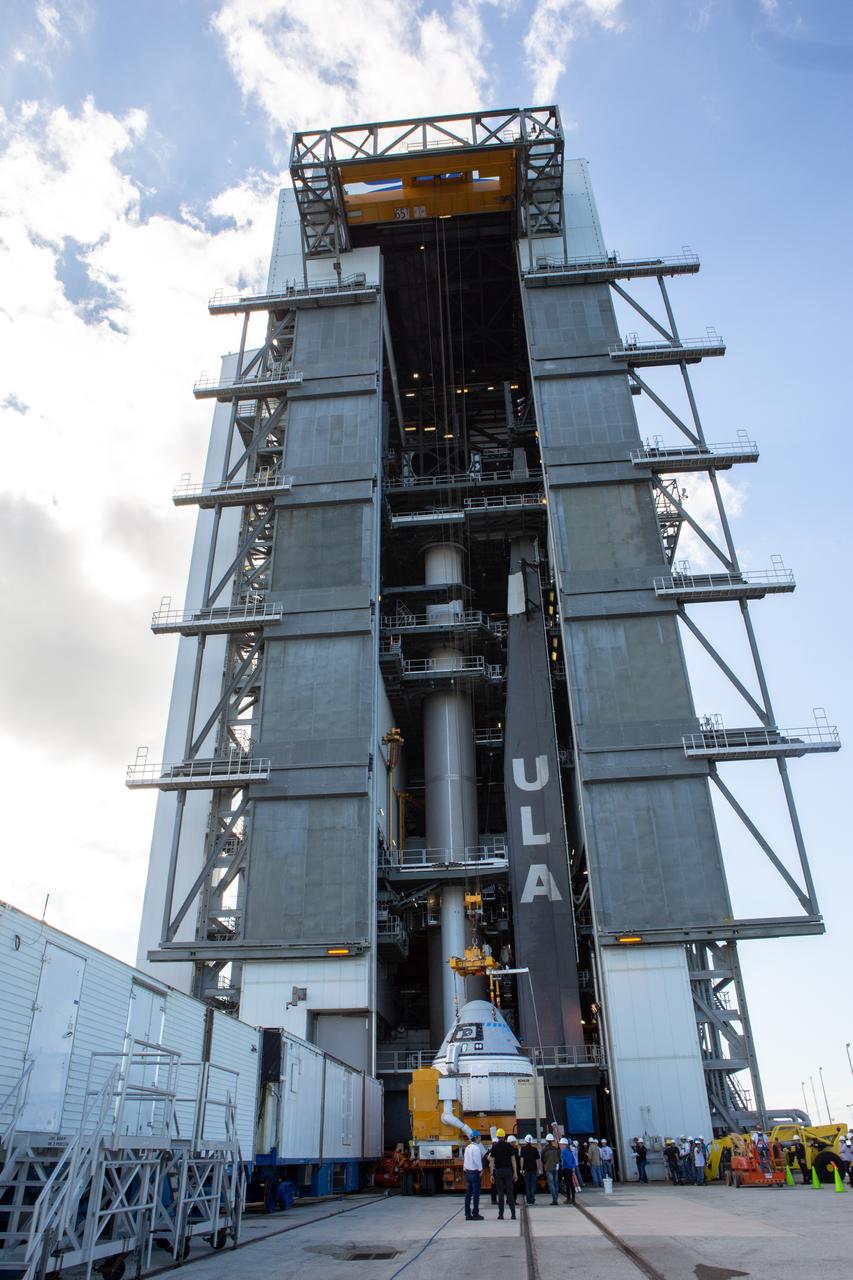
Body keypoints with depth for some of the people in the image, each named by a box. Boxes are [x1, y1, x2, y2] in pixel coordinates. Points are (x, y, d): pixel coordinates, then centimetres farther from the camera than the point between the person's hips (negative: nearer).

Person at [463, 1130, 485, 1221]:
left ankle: (467, 1214, 12)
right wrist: (480, 1170, -9)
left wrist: (465, 1170, 14)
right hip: (475, 1172, -8)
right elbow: (477, 1160, -20)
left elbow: (465, 1160, 14)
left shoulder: (467, 1148, 12)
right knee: (476, 1194, -3)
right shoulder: (476, 1148, -14)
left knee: (468, 1193, 10)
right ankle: (475, 1213, -3)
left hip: (467, 1172, 8)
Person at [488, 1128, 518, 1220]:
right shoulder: (509, 1146, 0)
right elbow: (513, 1160, -2)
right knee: (510, 1192, 5)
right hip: (508, 1170, 1)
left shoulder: (494, 1147, -2)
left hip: (498, 1171, -1)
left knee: (500, 1193, 5)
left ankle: (501, 1214, 5)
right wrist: (515, 1172, 2)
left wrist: (492, 1174, -1)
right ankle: (513, 1213, 1)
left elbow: (491, 1161, -4)